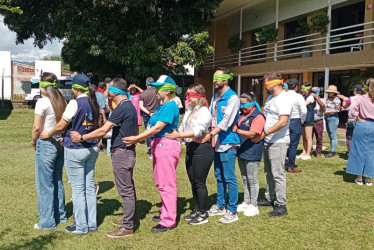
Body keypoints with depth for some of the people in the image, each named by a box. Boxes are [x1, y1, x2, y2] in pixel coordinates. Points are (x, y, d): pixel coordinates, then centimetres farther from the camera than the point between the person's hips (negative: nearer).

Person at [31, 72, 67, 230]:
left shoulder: (43, 102, -15)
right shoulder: (62, 101, 5)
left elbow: (36, 128, -14)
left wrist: (34, 142, 1)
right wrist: (61, 137, 13)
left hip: (46, 145, -7)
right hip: (60, 143, 7)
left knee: (44, 184, 3)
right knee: (57, 181, 18)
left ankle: (47, 221, 11)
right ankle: (60, 215, 28)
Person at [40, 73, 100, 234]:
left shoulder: (75, 103, -15)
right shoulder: (93, 103, 5)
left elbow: (61, 126, -10)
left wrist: (48, 134, 8)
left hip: (75, 150, -7)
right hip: (92, 148, 7)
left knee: (78, 189, 3)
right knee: (89, 186, 13)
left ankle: (81, 226, 12)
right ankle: (91, 223, 21)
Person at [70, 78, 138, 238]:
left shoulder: (122, 108, -19)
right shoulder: (129, 105, 12)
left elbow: (103, 130, -22)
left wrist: (81, 137, -13)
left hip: (121, 152, -10)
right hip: (127, 151, 10)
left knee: (125, 189, -4)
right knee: (128, 187, 18)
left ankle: (127, 228, 3)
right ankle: (129, 219, 30)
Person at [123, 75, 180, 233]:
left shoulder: (170, 107, -16)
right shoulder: (162, 106, 14)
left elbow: (157, 128, -21)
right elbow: (154, 127, 13)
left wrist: (136, 138, -21)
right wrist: (139, 138, 6)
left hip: (167, 146, -10)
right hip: (159, 146, 10)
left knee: (166, 184, -4)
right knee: (161, 183, 18)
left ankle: (169, 221, 4)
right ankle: (166, 212, 32)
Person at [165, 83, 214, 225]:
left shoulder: (204, 112, -14)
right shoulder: (189, 110, 13)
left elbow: (198, 131, -26)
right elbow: (183, 127, 14)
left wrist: (178, 135, -32)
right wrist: (177, 133, -6)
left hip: (202, 149, -9)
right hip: (190, 149, 9)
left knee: (199, 182, -1)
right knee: (193, 181, 15)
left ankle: (202, 214, 12)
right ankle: (196, 210, 28)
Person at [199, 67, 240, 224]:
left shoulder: (232, 98, -12)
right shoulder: (215, 97, 13)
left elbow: (226, 121, -20)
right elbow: (211, 117, 12)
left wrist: (210, 134, -23)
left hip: (228, 142, -8)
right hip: (216, 142, 8)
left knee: (229, 178, -2)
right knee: (219, 176, 16)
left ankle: (232, 211, 7)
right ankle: (220, 206, 29)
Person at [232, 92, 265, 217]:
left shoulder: (258, 117, -15)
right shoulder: (242, 115, 14)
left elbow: (252, 134, -23)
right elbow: (236, 127, 26)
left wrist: (237, 130, -23)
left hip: (252, 153, -9)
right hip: (242, 151, 9)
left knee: (252, 179, 0)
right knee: (245, 178, 17)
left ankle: (253, 206, 10)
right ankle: (246, 202, 28)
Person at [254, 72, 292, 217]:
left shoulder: (284, 99, -15)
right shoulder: (270, 98, 14)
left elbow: (282, 122, -24)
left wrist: (264, 133, -23)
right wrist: (263, 135, 7)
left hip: (278, 142, -9)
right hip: (267, 141, 9)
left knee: (278, 174, -5)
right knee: (269, 172, 17)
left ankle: (281, 206, 2)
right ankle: (270, 199, 30)